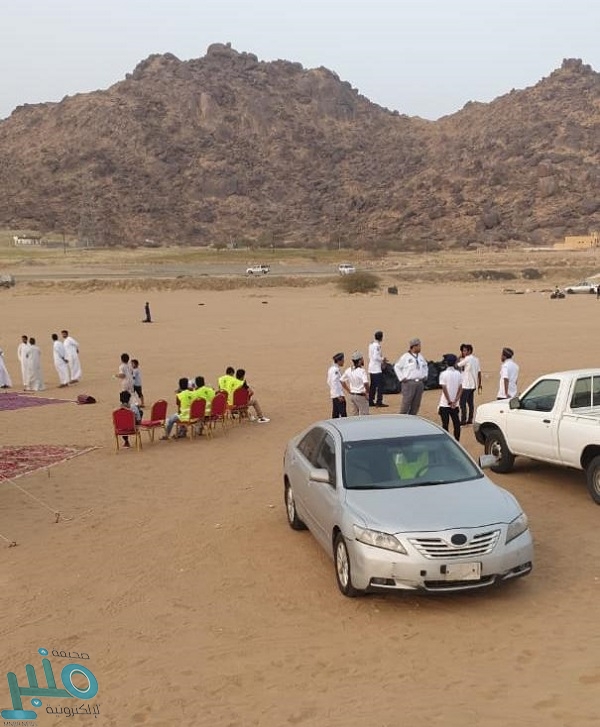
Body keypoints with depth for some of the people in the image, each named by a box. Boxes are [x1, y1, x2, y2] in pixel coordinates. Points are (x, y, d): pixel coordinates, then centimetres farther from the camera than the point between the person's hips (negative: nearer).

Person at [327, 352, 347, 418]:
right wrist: (339, 395, -20)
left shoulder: (331, 368, 14)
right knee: (343, 413, -9)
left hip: (334, 395, 10)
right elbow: (335, 383, -21)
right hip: (338, 394, -10)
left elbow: (329, 382, 19)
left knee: (335, 413, 13)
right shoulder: (335, 369, -17)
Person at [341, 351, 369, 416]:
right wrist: (367, 393, -13)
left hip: (352, 395, 7)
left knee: (355, 415, 17)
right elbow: (365, 383, -30)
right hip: (361, 396, -7)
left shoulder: (348, 370, 3)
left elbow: (342, 381, 10)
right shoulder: (362, 371, -19)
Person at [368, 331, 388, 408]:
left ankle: (371, 401, 14)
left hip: (371, 368, 9)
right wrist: (383, 359, -6)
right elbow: (376, 357, -22)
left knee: (373, 385, 12)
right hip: (377, 368, -9)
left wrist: (381, 360, 16)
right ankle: (379, 402, -5)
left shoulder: (371, 344, 12)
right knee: (380, 385, -4)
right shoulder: (377, 345, -16)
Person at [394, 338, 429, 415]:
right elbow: (397, 367, -3)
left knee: (416, 404, 8)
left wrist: (425, 376, 17)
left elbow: (425, 366, 29)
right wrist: (401, 378, -6)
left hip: (420, 382, 6)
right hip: (409, 383, -6)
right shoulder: (405, 357, -6)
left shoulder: (420, 357, 13)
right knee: (406, 403, -8)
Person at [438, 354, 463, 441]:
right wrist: (455, 401, -7)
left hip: (445, 404, -3)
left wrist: (449, 402, -10)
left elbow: (444, 389, -14)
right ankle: (457, 442, 11)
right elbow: (460, 389, -2)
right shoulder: (458, 374, 3)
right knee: (456, 424, 8)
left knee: (445, 424, 2)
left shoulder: (443, 374, -10)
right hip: (455, 404, 3)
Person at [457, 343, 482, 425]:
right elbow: (479, 372, 11)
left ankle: (463, 421, -8)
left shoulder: (467, 359, -15)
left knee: (463, 403, -6)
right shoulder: (476, 359, 10)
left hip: (466, 385, -9)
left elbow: (457, 365, -9)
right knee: (470, 402, 13)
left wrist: (460, 357, 1)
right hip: (473, 385, 9)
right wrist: (479, 384, 16)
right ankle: (470, 419, 17)